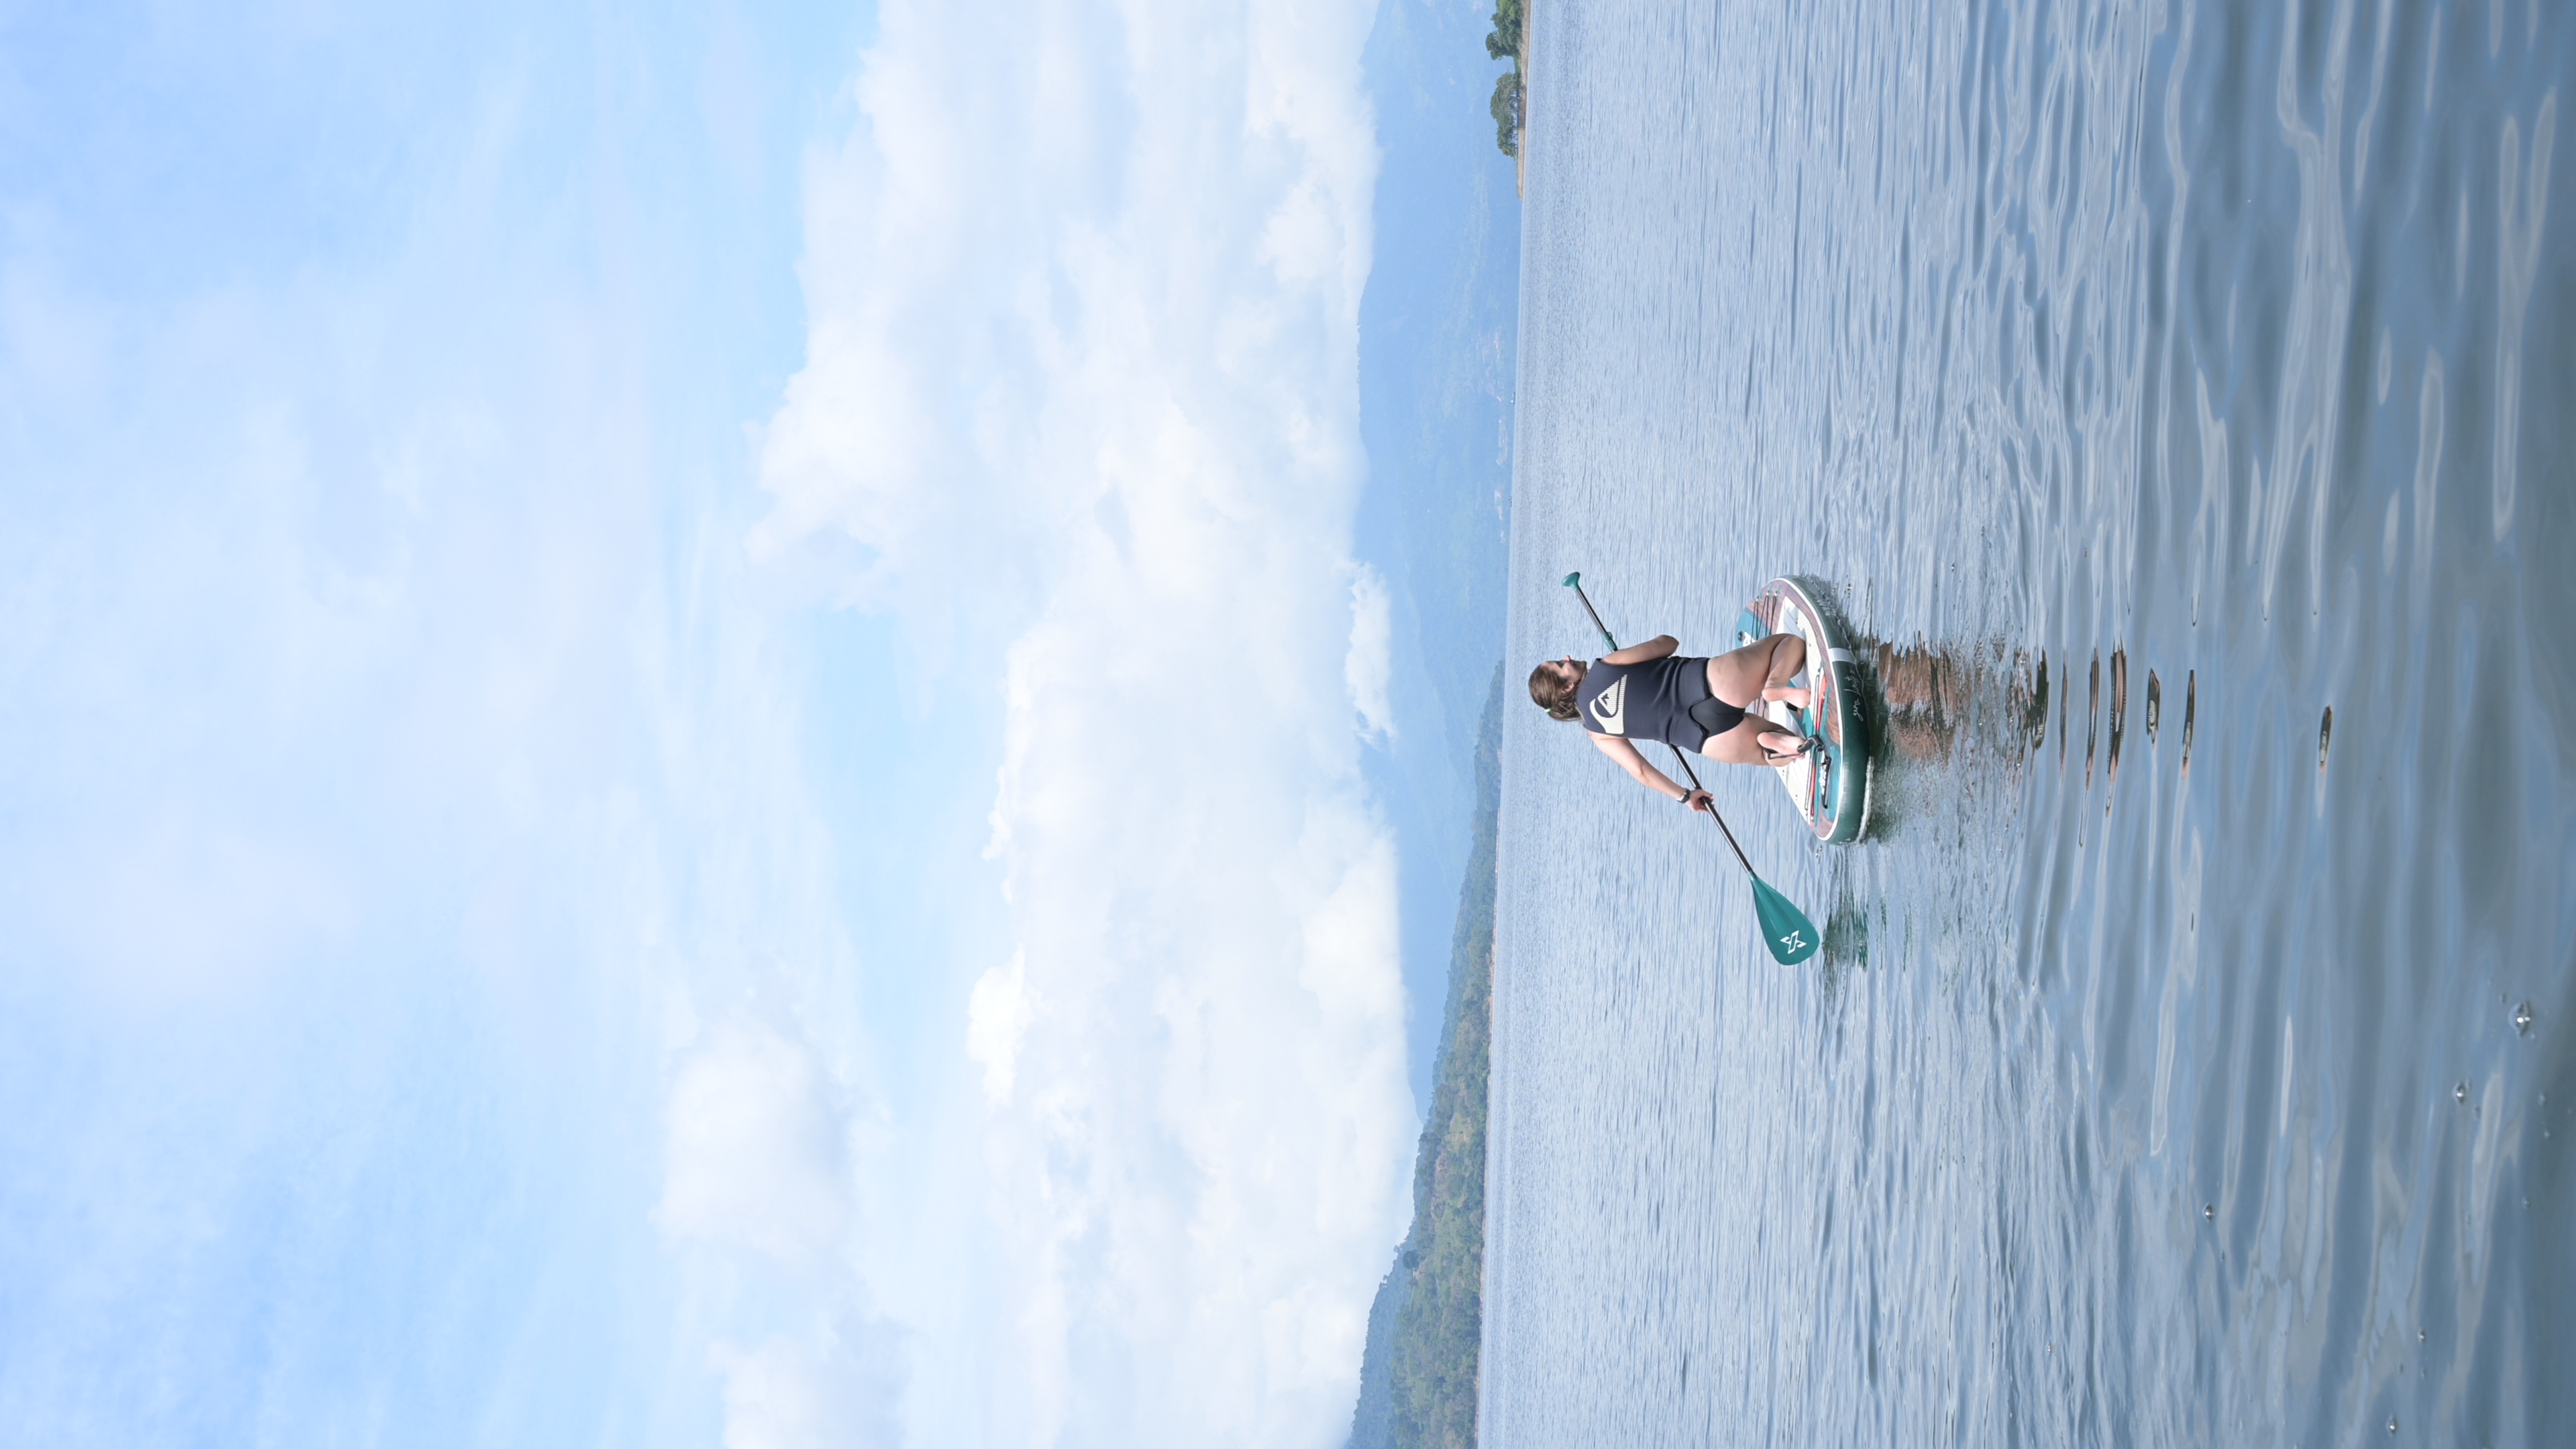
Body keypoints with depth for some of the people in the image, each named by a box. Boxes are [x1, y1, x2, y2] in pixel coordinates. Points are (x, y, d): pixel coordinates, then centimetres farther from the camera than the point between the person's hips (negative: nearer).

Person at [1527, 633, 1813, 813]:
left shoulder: (1597, 730, 12)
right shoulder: (1605, 667, 3)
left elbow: (1640, 770, 13)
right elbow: (1665, 643, 9)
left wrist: (1684, 795, 28)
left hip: (1713, 741, 3)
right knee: (1792, 642, 18)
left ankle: (1778, 743, -9)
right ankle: (1776, 687, -15)